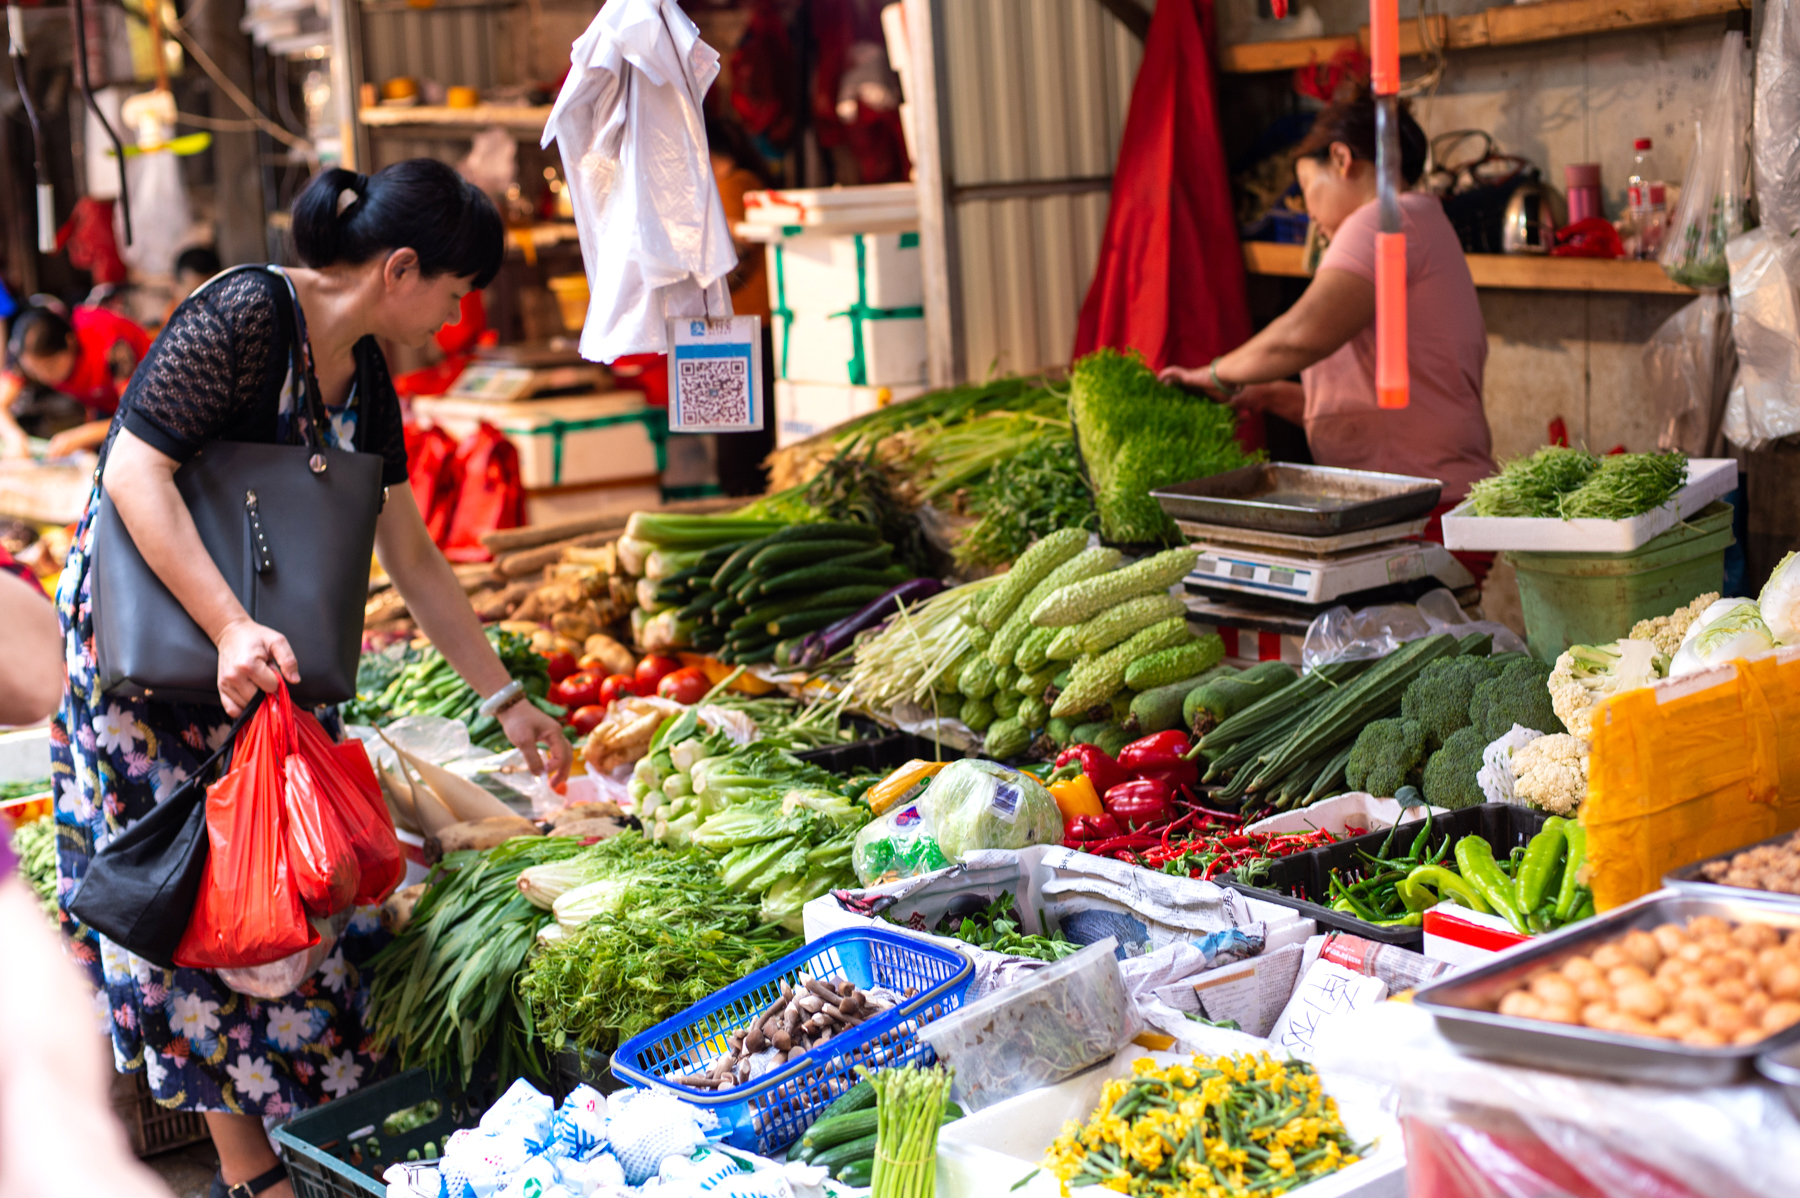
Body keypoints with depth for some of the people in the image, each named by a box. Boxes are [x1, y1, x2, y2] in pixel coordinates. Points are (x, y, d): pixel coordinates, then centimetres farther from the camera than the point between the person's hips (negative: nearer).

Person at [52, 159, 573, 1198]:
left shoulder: (366, 376, 5)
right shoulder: (243, 315, -20)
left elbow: (414, 559, 11)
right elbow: (134, 472, -25)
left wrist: (506, 699, 12)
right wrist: (231, 627, -32)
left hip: (264, 641, 8)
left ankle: (302, 1114, 19)